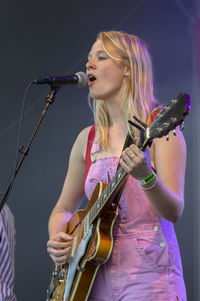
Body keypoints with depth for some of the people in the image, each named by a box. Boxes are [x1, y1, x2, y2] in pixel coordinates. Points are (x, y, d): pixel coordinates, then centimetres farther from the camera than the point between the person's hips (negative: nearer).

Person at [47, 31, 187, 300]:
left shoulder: (160, 127, -5)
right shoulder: (88, 139, 10)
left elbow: (174, 212, -13)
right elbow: (64, 209, 18)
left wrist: (146, 177, -31)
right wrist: (57, 239, -2)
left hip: (148, 274, -5)